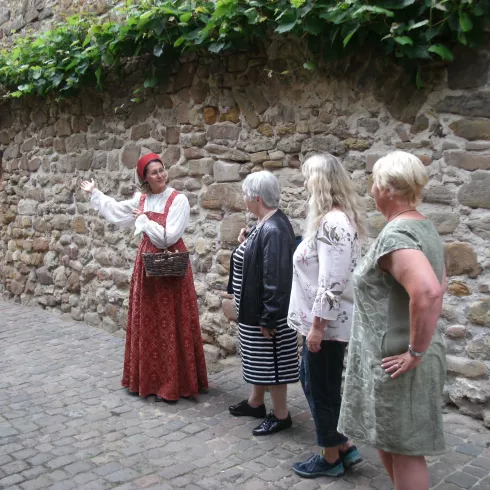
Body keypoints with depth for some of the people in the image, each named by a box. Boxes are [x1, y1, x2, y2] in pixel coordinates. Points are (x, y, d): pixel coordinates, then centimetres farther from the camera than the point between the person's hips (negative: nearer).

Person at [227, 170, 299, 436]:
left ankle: (281, 416, 19)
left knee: (271, 361, 4)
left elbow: (276, 278, -27)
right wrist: (246, 244, 3)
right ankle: (255, 402, 39)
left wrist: (268, 318, -24)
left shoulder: (274, 230, -26)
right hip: (253, 308, 10)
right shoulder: (265, 224, 5)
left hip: (266, 312, -10)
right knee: (258, 358, 22)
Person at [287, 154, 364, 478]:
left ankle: (331, 459, 24)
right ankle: (345, 447, 29)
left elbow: (331, 282, -26)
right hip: (329, 322, 10)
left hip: (327, 324, -10)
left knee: (321, 389, 6)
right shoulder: (339, 218, 11)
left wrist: (317, 325, -21)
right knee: (312, 382, 20)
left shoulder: (331, 222, -22)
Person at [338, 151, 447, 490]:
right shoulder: (426, 228, 8)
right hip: (395, 361, 9)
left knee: (404, 449, 6)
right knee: (388, 441, 23)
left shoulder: (395, 235, -22)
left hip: (398, 365, -9)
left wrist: (416, 351, -25)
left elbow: (428, 292, -38)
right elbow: (439, 285, 20)